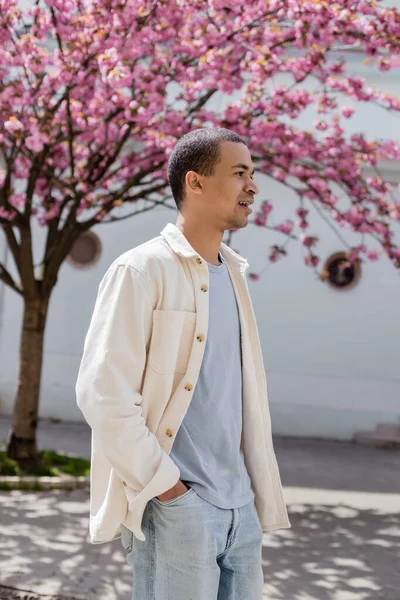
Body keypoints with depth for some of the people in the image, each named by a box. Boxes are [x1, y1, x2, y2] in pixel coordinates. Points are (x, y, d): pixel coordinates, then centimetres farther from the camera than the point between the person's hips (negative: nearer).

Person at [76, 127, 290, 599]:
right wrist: (163, 485, -14)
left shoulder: (233, 273, 14)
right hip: (175, 506, -7)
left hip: (241, 507, 7)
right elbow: (101, 392, -15)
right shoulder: (141, 270, -9)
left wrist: (261, 497, 12)